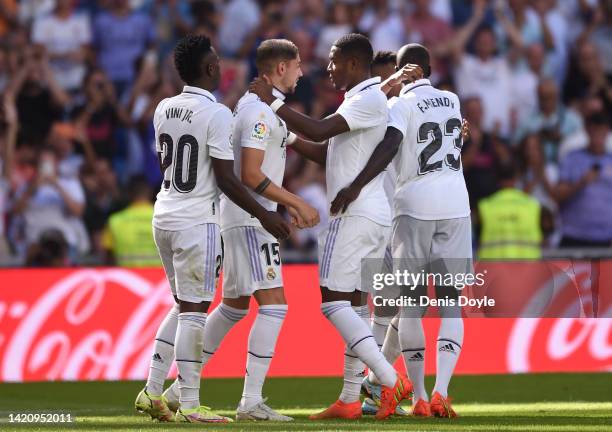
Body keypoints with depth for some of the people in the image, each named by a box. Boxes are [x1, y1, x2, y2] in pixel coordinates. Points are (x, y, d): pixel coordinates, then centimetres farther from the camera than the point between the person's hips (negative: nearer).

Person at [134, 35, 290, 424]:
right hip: (197, 220, -7)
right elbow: (226, 178, -15)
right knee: (193, 310, -5)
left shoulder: (164, 110, 8)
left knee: (184, 306, 17)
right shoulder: (217, 115, -15)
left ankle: (153, 392, 12)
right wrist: (265, 216, -8)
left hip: (164, 216, 7)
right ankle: (189, 405, -5)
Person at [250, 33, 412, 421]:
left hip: (355, 214, -10)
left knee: (333, 301, -9)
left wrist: (273, 102, -13)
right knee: (355, 303, 10)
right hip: (378, 216, 10)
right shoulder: (364, 99, 19)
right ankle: (350, 400, 10)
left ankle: (391, 380, -17)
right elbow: (328, 153, 23)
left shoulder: (369, 99, -12)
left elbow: (319, 131, -21)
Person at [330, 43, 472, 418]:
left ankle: (419, 397, 3)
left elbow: (390, 146, -22)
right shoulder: (452, 102, 13)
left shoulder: (403, 105, -4)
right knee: (449, 301, 3)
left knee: (412, 303, 6)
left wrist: (356, 187, -28)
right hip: (455, 207, 3)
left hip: (414, 207, -3)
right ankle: (441, 392, -14)